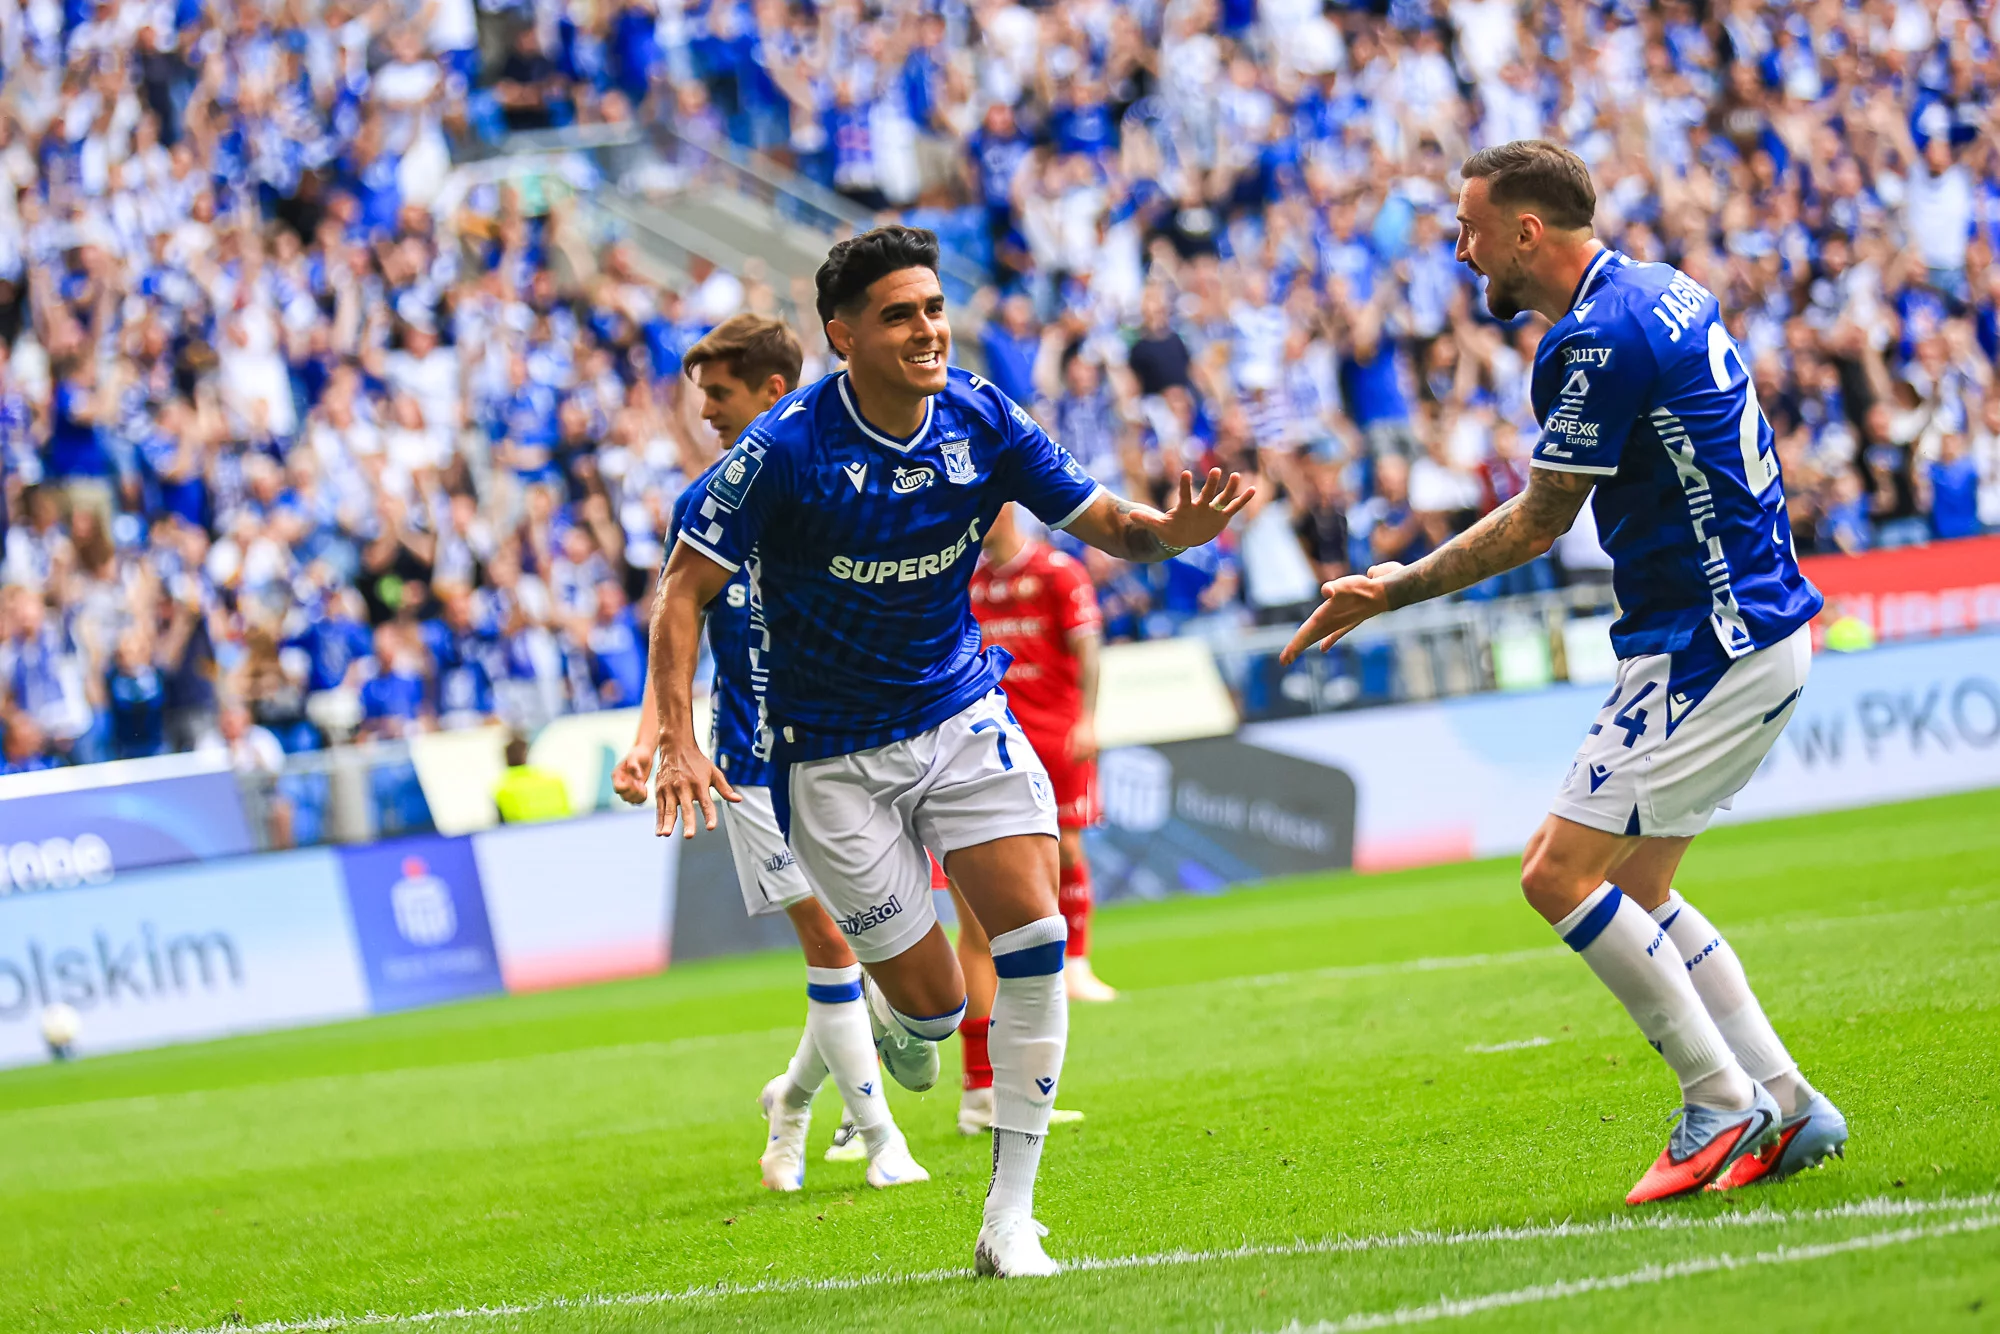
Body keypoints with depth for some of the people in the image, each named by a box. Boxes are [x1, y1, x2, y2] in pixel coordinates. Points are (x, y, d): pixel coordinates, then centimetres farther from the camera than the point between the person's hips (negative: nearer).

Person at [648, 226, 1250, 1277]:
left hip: (963, 719, 4)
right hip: (834, 754, -4)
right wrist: (678, 742, -24)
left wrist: (1172, 529, -25)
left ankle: (1009, 1218, -6)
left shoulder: (981, 421, -8)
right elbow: (685, 591, -14)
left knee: (1034, 942, -14)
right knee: (932, 1010, -4)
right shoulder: (787, 450, -19)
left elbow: (1100, 521, -1)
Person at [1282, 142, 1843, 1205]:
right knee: (1634, 888, 14)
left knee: (1562, 873, -10)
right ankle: (1784, 1106, 12)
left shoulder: (1596, 340, -17)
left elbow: (1535, 525, -11)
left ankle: (1726, 1105, -7)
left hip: (1709, 648, -10)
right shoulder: (1664, 294, 12)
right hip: (1747, 629, 10)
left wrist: (1395, 590, -1)